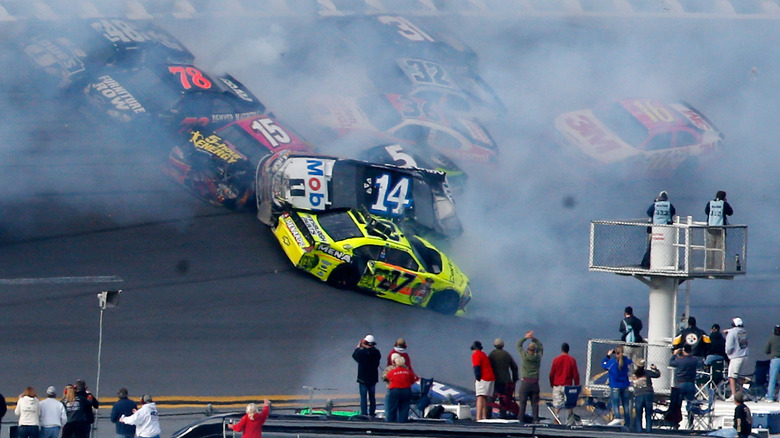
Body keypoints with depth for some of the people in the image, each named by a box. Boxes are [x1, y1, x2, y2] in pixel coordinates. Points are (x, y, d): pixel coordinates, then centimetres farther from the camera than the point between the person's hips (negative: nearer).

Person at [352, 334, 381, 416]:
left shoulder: (361, 352, -18)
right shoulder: (376, 352, -8)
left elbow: (354, 355, 2)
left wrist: (358, 347, 17)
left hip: (363, 379, -4)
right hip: (373, 378, 4)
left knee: (363, 396, 1)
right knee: (372, 396, 14)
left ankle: (364, 412, -1)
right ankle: (372, 412, 18)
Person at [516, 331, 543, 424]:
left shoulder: (524, 355, -6)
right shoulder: (538, 357, 0)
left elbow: (518, 345, 9)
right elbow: (541, 347, 20)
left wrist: (526, 337, 17)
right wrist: (533, 338, 20)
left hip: (525, 382, -2)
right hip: (535, 383, 2)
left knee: (522, 402, 0)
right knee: (535, 402, 4)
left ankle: (521, 419, -2)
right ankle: (535, 419, -1)